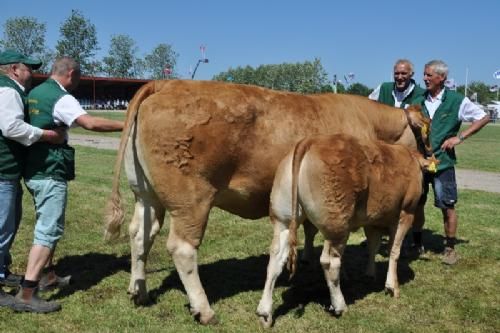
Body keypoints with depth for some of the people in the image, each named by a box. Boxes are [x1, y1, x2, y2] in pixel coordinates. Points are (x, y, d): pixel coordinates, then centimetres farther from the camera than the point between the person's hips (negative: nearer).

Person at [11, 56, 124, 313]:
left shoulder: (34, 94, 14)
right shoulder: (61, 98, -14)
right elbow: (91, 123, -27)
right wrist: (126, 125, -22)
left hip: (33, 171, 10)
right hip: (50, 172, -10)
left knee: (47, 225, 21)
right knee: (49, 231, -7)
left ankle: (46, 275, 33)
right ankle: (26, 294, -9)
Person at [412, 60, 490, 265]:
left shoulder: (457, 101, -4)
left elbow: (484, 117, 2)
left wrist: (460, 137, -7)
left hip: (443, 162, -3)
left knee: (447, 206, 2)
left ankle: (450, 248, 19)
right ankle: (417, 243, 28)